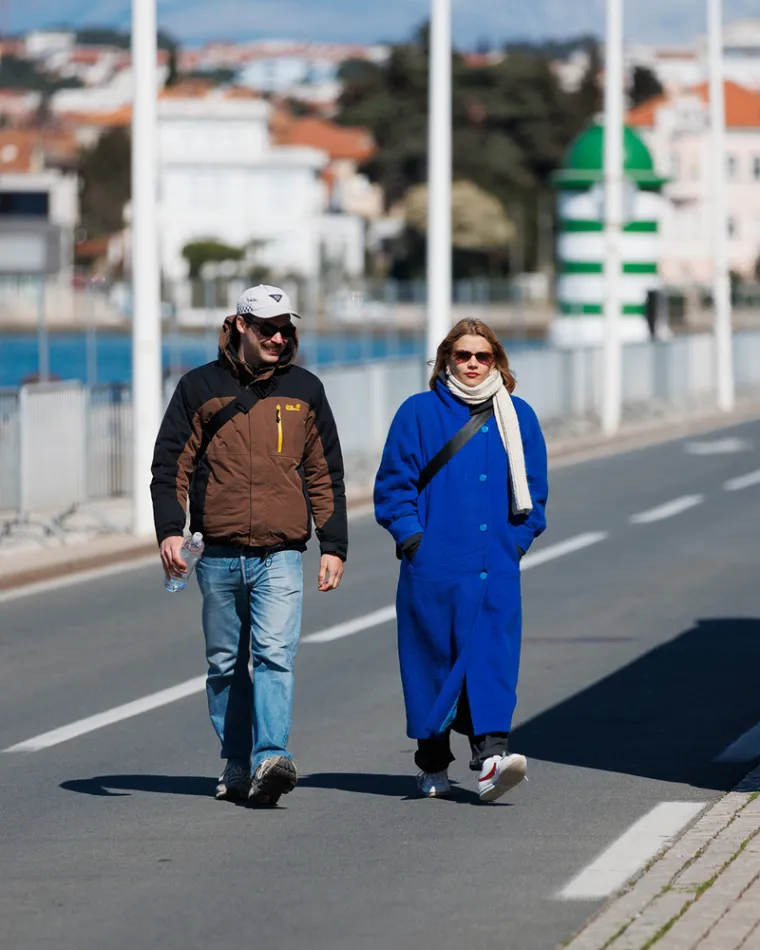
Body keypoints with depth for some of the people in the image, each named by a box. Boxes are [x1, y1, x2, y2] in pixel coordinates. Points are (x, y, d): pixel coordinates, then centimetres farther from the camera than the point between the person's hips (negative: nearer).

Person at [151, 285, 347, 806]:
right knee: (226, 664, 7)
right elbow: (171, 465, 6)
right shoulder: (200, 388, 7)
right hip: (219, 556, 1)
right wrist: (170, 529, -8)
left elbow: (325, 474, 14)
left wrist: (334, 546, 10)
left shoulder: (305, 390, 11)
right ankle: (237, 764, 16)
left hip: (281, 555, -1)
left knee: (275, 654, -16)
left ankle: (271, 759, -25)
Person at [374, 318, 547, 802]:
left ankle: (491, 754, -22)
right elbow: (394, 484, 3)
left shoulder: (517, 417, 11)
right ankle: (433, 763, 16)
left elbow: (533, 490, 16)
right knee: (432, 659, 3)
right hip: (433, 565, -1)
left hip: (496, 567, 1)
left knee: (493, 657, -11)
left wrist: (517, 540, 5)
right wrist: (412, 537, -7)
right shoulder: (420, 413, 2)